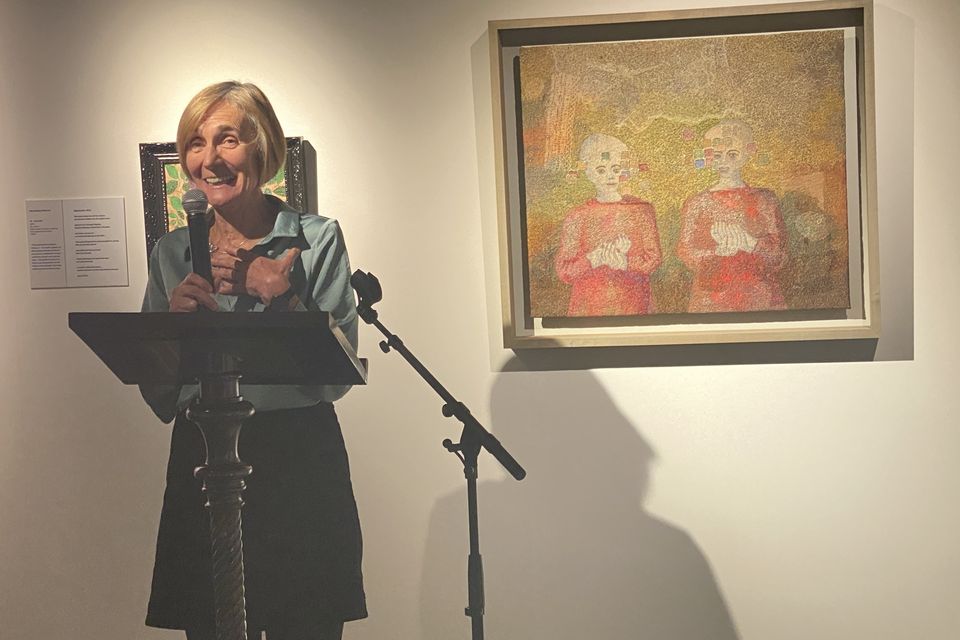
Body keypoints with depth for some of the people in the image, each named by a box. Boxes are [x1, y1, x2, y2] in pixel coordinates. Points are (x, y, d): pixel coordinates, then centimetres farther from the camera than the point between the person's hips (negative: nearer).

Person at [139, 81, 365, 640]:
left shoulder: (317, 239, -1)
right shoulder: (172, 253, 9)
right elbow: (159, 398, 8)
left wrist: (278, 293, -17)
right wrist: (174, 316, -8)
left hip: (300, 462, -2)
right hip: (202, 464, 3)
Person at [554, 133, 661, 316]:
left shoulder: (641, 210, 4)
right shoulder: (577, 216, 3)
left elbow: (653, 259, -1)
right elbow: (563, 270, -1)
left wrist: (625, 262, -20)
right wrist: (594, 259, -19)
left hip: (633, 306, 0)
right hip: (588, 308, 0)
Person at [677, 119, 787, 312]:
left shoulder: (764, 200, 7)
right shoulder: (696, 204, 7)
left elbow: (779, 255, 0)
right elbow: (686, 253, -3)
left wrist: (749, 243, -18)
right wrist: (719, 251, -20)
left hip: (760, 297, 0)